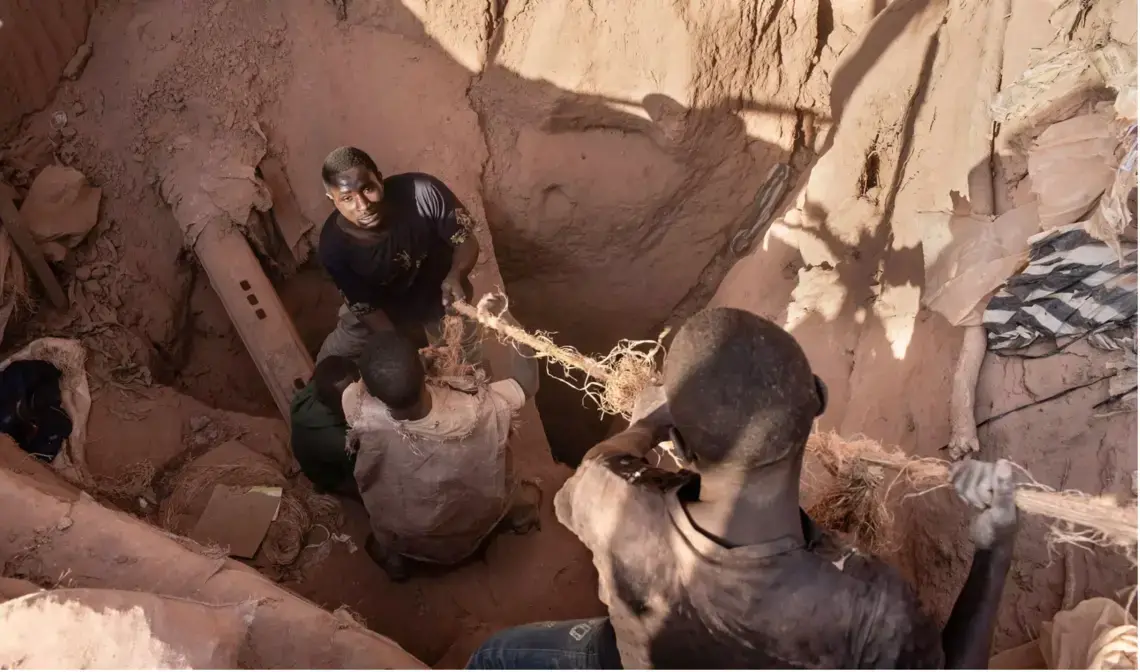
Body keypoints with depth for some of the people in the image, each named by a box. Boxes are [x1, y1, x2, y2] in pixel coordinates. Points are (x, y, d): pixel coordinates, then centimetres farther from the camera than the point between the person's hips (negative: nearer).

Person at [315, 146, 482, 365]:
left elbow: (467, 240, -21)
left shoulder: (422, 192, -36)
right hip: (385, 310, 1)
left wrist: (456, 276, -42)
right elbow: (366, 308, -20)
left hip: (441, 296, 0)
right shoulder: (333, 248, -31)